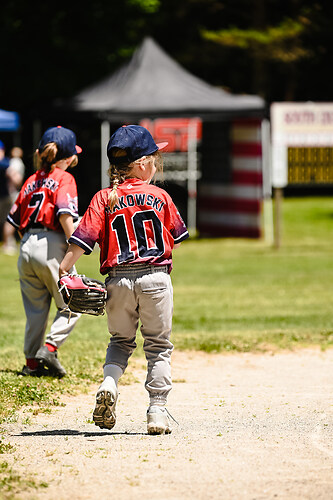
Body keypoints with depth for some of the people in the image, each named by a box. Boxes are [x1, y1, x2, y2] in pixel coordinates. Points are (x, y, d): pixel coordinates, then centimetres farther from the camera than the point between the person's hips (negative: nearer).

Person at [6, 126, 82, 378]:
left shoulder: (32, 180, 17)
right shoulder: (64, 178, -2)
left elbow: (16, 218, 16)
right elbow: (65, 215, -16)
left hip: (26, 246, 6)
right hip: (52, 245, -6)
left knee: (35, 309, 14)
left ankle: (31, 361, 14)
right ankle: (50, 347, -10)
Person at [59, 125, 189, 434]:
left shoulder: (104, 199, 1)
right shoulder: (159, 196, 2)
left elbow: (83, 238, -8)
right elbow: (177, 238, 13)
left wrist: (63, 270, -5)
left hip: (118, 280, 1)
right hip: (155, 277, -1)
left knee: (121, 339, 20)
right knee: (158, 345, 9)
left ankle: (109, 381, -7)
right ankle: (157, 411, 2)